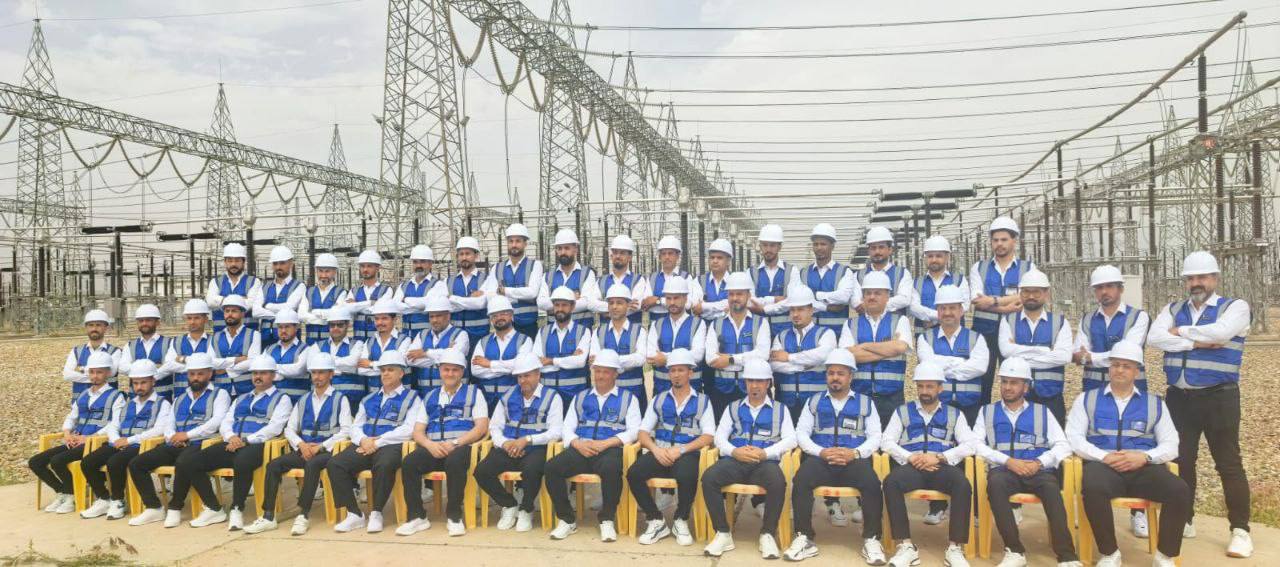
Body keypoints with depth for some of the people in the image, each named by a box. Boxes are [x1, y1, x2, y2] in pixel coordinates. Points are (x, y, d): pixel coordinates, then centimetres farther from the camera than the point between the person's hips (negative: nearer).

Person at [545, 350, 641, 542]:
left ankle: (607, 520, -17)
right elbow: (567, 428, 16)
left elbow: (633, 431, 1)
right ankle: (567, 520, -9)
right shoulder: (580, 397, 24)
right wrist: (578, 444, -7)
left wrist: (605, 444, -13)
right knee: (551, 467, -25)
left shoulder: (628, 399, 14)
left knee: (611, 468, -38)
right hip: (581, 449, 3)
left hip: (610, 449, -3)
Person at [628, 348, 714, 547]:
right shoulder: (659, 400, 16)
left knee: (687, 476, -37)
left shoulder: (702, 401, 9)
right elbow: (643, 431, 10)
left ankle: (680, 521, -8)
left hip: (687, 454, -3)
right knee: (633, 473, -26)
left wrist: (680, 450, -15)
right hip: (660, 452, 3)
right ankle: (656, 520, -6)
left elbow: (708, 436, -2)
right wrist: (656, 449, -12)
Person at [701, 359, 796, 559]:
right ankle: (723, 534, -17)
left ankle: (767, 534, -16)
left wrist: (765, 453, -14)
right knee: (708, 478, -29)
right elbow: (719, 437, 11)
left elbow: (790, 439, 3)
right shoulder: (733, 408, 21)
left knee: (778, 482, -37)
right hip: (735, 460, 2)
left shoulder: (780, 409, 17)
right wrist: (734, 451, -11)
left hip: (765, 462, -2)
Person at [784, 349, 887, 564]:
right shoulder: (814, 401, 17)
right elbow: (801, 433, 9)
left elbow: (875, 437, 7)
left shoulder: (865, 403, 15)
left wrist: (855, 453, -12)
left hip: (854, 460, 0)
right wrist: (821, 452, -9)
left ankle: (871, 540, -19)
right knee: (800, 480, -32)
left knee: (872, 483, -33)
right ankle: (804, 538, -22)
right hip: (821, 459, 1)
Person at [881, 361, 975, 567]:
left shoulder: (954, 414, 18)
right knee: (891, 483, -34)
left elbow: (968, 445, 5)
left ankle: (955, 548, -27)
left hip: (942, 466, 0)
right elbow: (886, 442, 7)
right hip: (911, 465, 0)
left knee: (963, 485, -34)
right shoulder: (902, 411, 18)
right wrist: (910, 458, -11)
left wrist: (938, 457, -11)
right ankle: (906, 546, -30)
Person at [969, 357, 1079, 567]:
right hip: (1004, 469, 0)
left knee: (1051, 487, -35)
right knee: (995, 483, -36)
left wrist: (1039, 463, -12)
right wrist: (1008, 460, -11)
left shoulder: (1041, 412, 17)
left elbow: (1063, 446, 8)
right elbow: (975, 443, 3)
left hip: (1037, 470, 0)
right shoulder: (987, 411, 16)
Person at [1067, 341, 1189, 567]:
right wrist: (1104, 456, -13)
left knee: (1180, 491, -29)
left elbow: (1170, 445, 10)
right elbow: (1074, 437, 4)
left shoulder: (1155, 403, 18)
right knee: (1093, 488, -38)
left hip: (1143, 468, 2)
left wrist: (1144, 457, -10)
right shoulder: (1087, 399, 14)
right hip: (1102, 465, -2)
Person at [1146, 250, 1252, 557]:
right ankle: (1184, 521, 24)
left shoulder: (1235, 307, -1)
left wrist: (1181, 332, -8)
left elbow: (1220, 332, -22)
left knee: (1229, 464, -1)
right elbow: (1154, 338, -8)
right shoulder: (1173, 310, 10)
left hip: (1218, 398, -4)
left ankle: (1240, 530, 6)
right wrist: (1197, 342, -17)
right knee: (1181, 460, 12)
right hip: (1179, 397, 4)